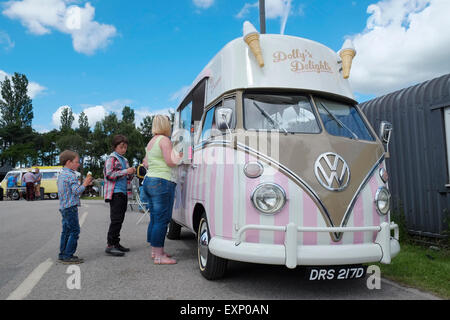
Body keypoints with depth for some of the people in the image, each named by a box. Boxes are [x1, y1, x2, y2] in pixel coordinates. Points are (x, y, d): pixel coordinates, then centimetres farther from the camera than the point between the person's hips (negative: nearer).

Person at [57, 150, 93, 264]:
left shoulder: (61, 174, 16)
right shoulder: (71, 175, -15)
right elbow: (77, 191, -21)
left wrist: (84, 184, 16)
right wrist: (84, 184, -7)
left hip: (64, 207, 10)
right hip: (71, 207, -10)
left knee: (66, 231, 15)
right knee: (74, 231, -6)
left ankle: (62, 254, 22)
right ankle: (68, 256, -5)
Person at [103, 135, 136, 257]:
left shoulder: (124, 160, 20)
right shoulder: (112, 158, -3)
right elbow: (109, 175, -14)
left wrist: (132, 173, 4)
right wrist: (126, 171, -18)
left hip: (123, 193, 8)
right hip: (115, 193, -8)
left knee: (120, 219, 10)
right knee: (116, 219, -11)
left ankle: (116, 243, 18)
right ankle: (110, 245, -8)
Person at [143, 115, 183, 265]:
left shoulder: (151, 142, 19)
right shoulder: (164, 140, -9)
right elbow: (170, 162, -15)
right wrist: (179, 156, 2)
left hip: (148, 180, 10)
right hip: (162, 182, -10)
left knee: (154, 218, 14)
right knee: (161, 220, -7)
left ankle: (155, 251, 22)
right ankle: (159, 256, -4)